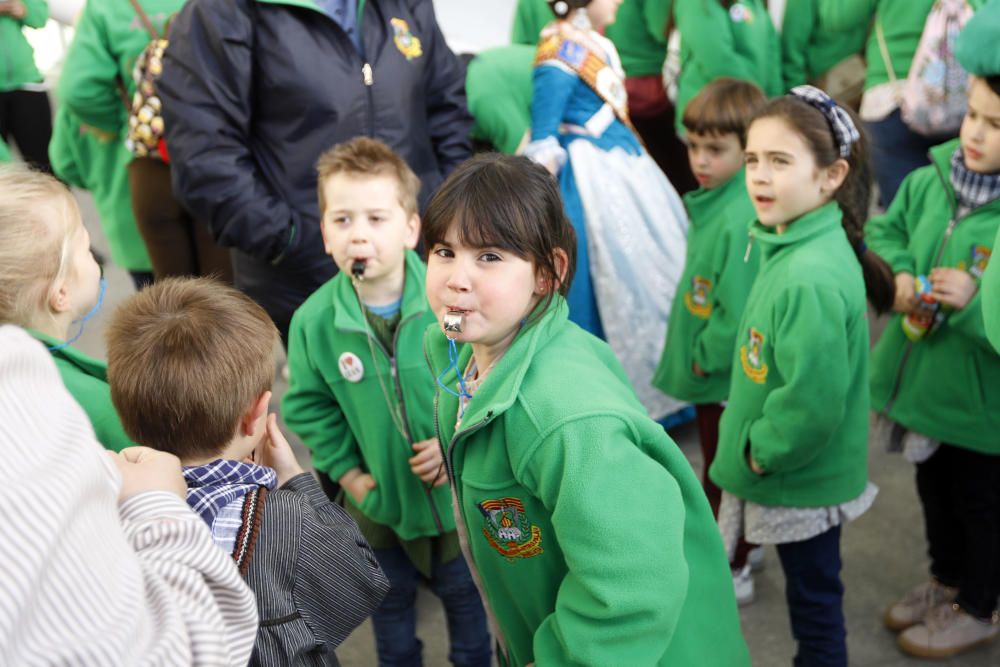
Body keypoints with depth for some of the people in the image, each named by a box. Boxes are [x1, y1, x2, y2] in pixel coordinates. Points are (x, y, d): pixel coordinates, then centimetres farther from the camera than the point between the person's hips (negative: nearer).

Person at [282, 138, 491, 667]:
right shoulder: (313, 321, -17)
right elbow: (307, 405, -2)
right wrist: (344, 470, -6)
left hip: (458, 492, -1)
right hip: (378, 501, 2)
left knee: (464, 594, 24)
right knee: (389, 605, 26)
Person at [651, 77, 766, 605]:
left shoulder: (742, 218, -28)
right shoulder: (713, 198, 1)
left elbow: (739, 310, -28)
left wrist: (705, 356, -15)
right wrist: (692, 353, 11)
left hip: (727, 379, -9)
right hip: (706, 369, 9)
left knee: (723, 474, 9)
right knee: (717, 467, 25)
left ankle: (729, 573, 29)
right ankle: (732, 547, 45)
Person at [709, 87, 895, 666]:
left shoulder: (811, 279, -29)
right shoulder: (794, 245, 1)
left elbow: (812, 402, -30)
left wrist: (762, 452, -15)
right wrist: (754, 448, 12)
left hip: (802, 481, -9)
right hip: (796, 476, 9)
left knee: (813, 600, 11)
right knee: (812, 594, 24)